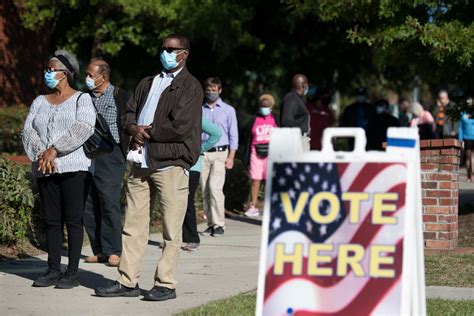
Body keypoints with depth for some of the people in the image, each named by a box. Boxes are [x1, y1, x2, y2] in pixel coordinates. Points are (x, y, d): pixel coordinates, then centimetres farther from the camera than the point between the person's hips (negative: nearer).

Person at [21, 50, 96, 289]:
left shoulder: (81, 99, 3)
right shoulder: (40, 102, 18)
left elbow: (83, 128, -12)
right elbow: (27, 131, 7)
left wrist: (55, 150, -18)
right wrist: (41, 154, -12)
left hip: (74, 169, -5)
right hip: (44, 170, 5)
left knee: (73, 220, -5)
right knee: (52, 221, 5)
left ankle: (72, 273, -3)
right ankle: (53, 270, 10)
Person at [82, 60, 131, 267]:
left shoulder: (121, 97, -1)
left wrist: (128, 154, -11)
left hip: (109, 155, -5)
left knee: (109, 203, -8)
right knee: (88, 206, 3)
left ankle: (113, 251, -3)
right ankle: (98, 250, 11)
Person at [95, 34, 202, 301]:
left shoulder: (190, 86, -3)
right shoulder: (147, 84, 21)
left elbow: (180, 127, -14)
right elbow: (130, 114, 19)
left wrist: (147, 131, -6)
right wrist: (135, 129, -4)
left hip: (171, 164, -7)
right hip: (141, 163, 7)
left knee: (171, 230, -2)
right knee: (134, 226, 7)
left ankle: (166, 284, 4)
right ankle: (128, 281, 12)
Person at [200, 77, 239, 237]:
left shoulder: (228, 110, 7)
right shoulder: (200, 110, 11)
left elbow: (233, 136, 6)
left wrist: (230, 157, -3)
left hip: (220, 153, -3)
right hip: (203, 153, 3)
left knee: (215, 187, -15)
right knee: (205, 190, 0)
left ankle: (219, 224, -10)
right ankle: (211, 223, 7)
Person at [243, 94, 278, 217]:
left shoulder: (275, 120, 9)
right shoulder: (255, 120, 11)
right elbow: (249, 138, 12)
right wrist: (246, 156, 7)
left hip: (271, 152, -1)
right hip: (256, 152, 1)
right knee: (255, 179, -2)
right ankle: (253, 206, 2)